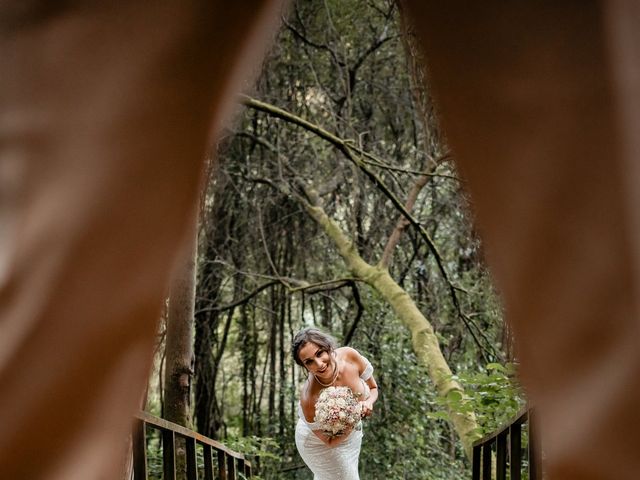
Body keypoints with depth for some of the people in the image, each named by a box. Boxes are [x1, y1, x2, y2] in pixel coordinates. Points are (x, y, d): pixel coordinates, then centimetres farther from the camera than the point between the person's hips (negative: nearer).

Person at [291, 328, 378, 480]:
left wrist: (368, 403, -31)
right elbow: (329, 441, -24)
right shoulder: (310, 398, -40)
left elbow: (373, 388, -8)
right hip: (320, 443, -5)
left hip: (350, 433, 5)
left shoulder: (350, 355, -30)